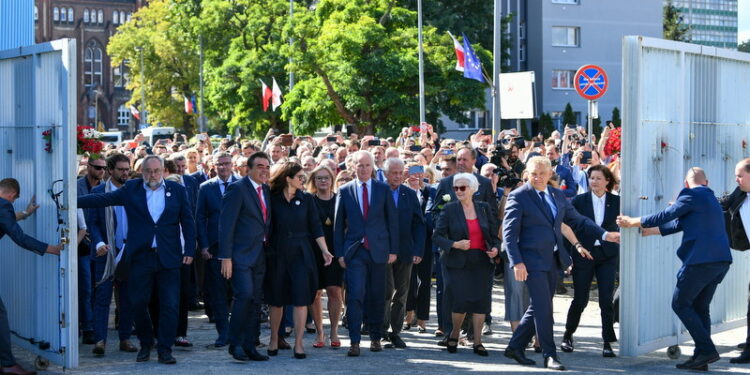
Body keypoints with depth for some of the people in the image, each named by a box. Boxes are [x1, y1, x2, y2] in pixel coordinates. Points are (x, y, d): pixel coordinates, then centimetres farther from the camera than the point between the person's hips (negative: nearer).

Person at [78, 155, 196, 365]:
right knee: (138, 304, 4)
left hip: (169, 258, 0)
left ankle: (165, 349, 7)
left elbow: (188, 222, 7)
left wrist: (189, 251, 0)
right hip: (140, 257, 0)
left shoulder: (177, 190, 5)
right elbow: (102, 199, -1)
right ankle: (145, 344, 23)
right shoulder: (131, 189, 4)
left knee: (170, 305, -2)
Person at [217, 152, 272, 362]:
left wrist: (268, 249, 9)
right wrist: (226, 257, -17)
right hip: (240, 255, -7)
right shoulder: (237, 189, -8)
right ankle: (235, 344, -6)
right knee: (245, 295, -18)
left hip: (260, 256, 7)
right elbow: (226, 224, -12)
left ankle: (249, 346, 13)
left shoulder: (266, 191, 14)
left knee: (255, 302, 7)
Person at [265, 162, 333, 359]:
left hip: (301, 254, 1)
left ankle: (298, 343, -2)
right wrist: (264, 250, -4)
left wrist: (325, 250, -2)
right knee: (276, 299, 6)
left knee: (301, 298, -6)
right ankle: (274, 340, 21)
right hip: (277, 254, -1)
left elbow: (315, 227, 5)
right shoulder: (273, 199, -1)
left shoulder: (306, 199, 5)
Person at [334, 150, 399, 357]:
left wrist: (393, 250, 1)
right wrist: (339, 253, 0)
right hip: (354, 251, -1)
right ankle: (355, 342, -9)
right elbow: (338, 224, 6)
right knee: (355, 295, -10)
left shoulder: (383, 190, 6)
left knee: (377, 297, 8)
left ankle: (376, 337, 21)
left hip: (378, 250, 1)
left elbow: (392, 221, 6)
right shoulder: (344, 191, 5)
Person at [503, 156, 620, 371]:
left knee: (538, 308, 11)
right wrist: (516, 262, -20)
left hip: (552, 261, 7)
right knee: (543, 308, -7)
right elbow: (509, 233, -11)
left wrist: (603, 234, 4)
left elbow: (577, 221, 17)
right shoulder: (518, 197, -7)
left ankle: (515, 347, 23)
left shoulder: (557, 195, 13)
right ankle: (549, 355, 1)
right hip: (532, 261, -7)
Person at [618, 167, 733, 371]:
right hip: (721, 260, 9)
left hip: (701, 260, -9)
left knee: (680, 304, 0)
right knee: (700, 307, 14)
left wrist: (632, 222, 7)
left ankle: (707, 350, -6)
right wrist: (649, 230, 33)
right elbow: (680, 224, 27)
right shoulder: (711, 198, 24)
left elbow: (666, 216, -4)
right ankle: (701, 357, 12)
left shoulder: (692, 195, -4)